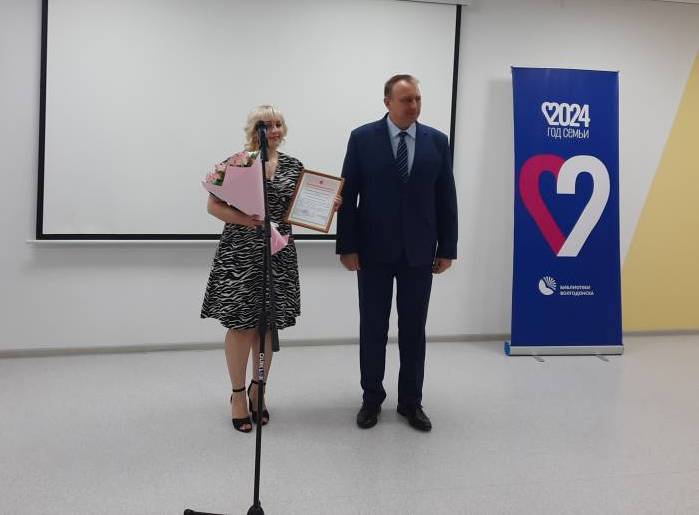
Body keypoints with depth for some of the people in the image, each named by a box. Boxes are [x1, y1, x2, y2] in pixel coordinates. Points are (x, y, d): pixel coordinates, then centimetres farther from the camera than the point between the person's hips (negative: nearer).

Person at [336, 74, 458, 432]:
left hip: (419, 251, 2)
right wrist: (347, 246, -8)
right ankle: (372, 398, 23)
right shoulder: (362, 138, -3)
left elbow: (446, 199, 4)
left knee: (414, 329, 9)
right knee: (373, 328, 8)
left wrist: (447, 249, 1)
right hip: (374, 249, -1)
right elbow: (348, 196, -3)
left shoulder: (437, 141, 3)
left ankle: (411, 401, 22)